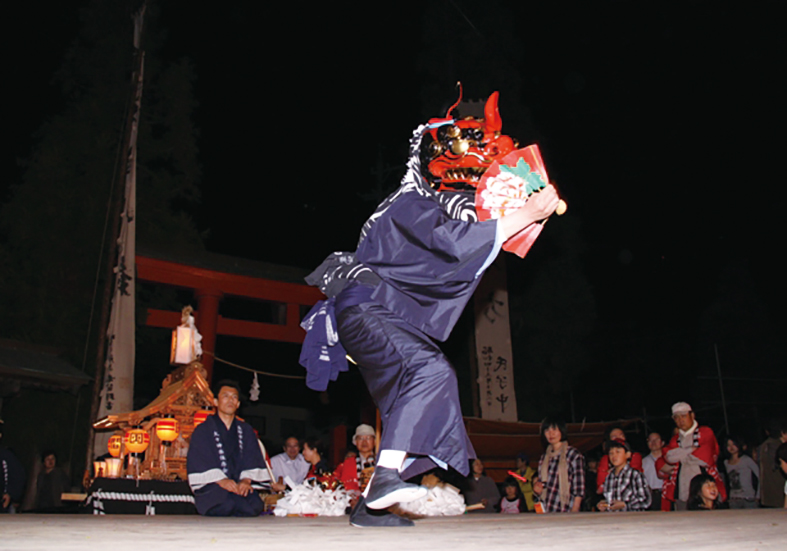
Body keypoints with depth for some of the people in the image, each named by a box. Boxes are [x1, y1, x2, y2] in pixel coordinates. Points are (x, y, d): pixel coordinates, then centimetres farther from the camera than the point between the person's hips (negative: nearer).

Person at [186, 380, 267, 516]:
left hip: (241, 485, 3)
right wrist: (220, 480, -21)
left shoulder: (246, 430, 20)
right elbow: (198, 462, -4)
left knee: (255, 505, -30)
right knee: (229, 504, -37)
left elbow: (252, 459, 8)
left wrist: (246, 479, -14)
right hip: (212, 489, -3)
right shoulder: (202, 431, 9)